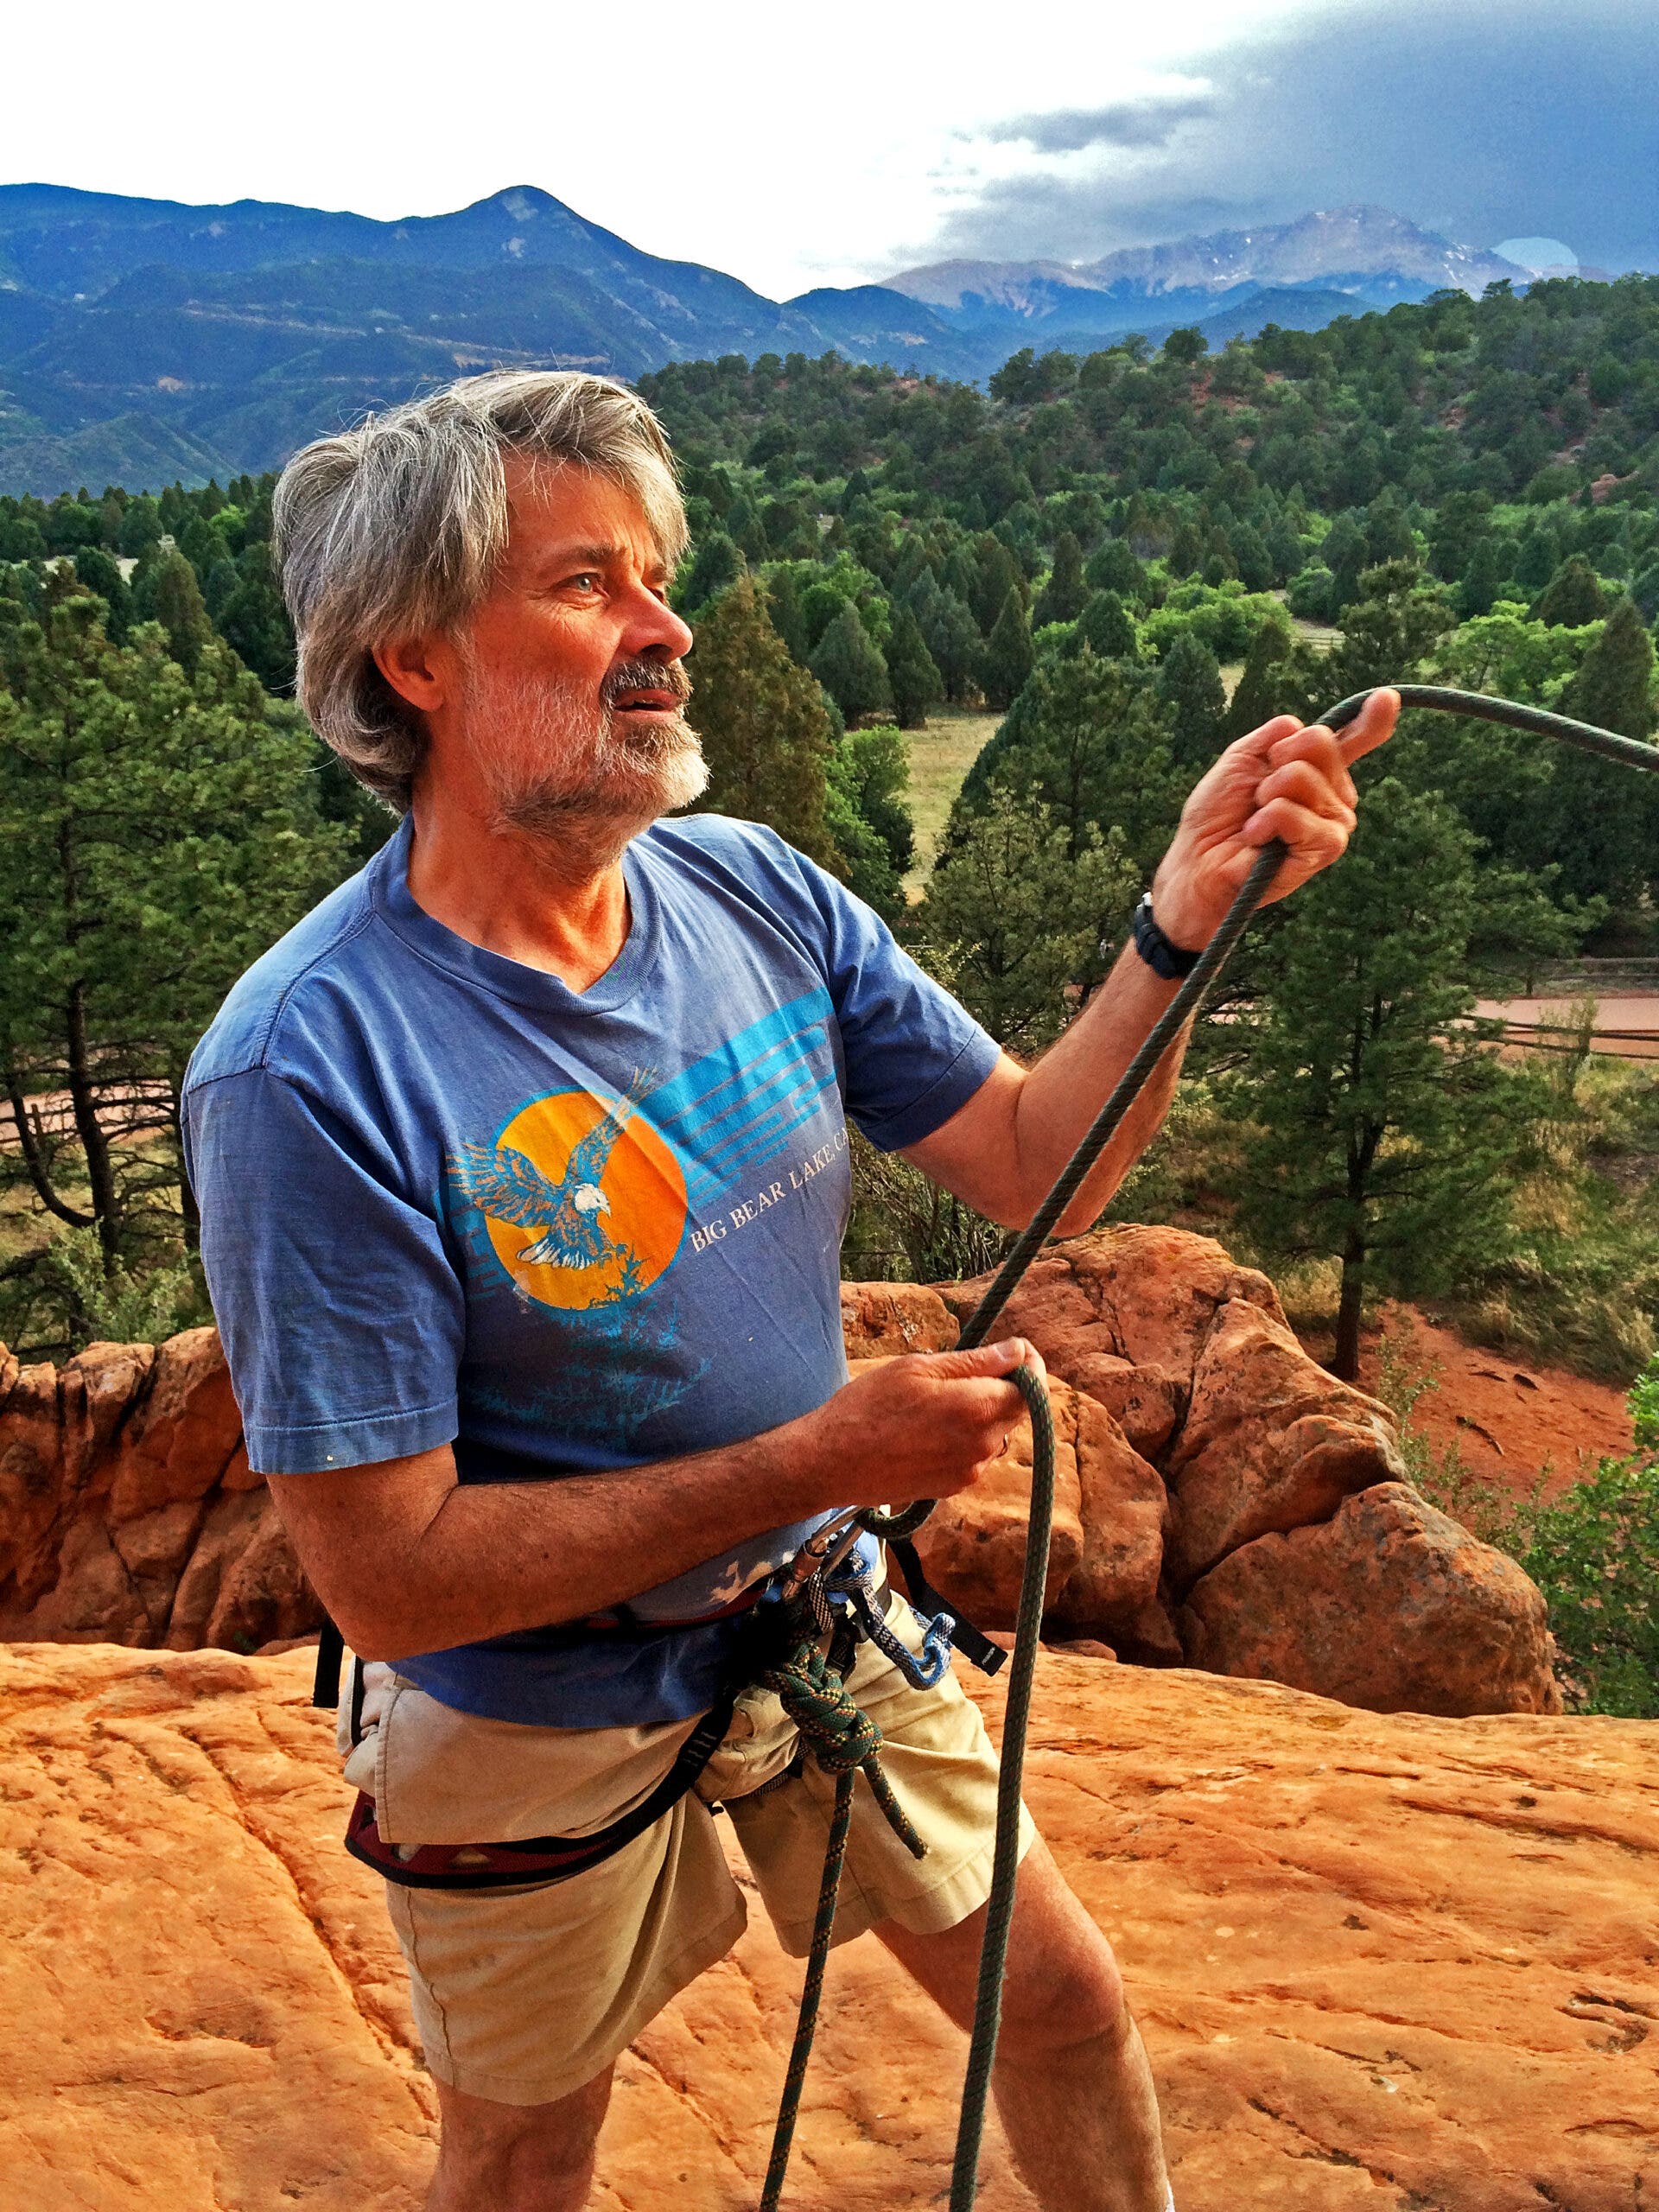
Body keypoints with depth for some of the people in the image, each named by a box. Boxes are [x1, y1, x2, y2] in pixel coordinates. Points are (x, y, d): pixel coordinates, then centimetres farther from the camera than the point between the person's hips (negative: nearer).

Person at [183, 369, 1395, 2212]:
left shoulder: (752, 892, -10)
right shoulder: (308, 1070, -29)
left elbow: (1031, 1161, -4)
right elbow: (387, 1574, -27)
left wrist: (1187, 913, -20)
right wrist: (816, 1459, -28)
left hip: (819, 1628, 5)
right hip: (535, 1726, -4)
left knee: (1065, 2011, 19)